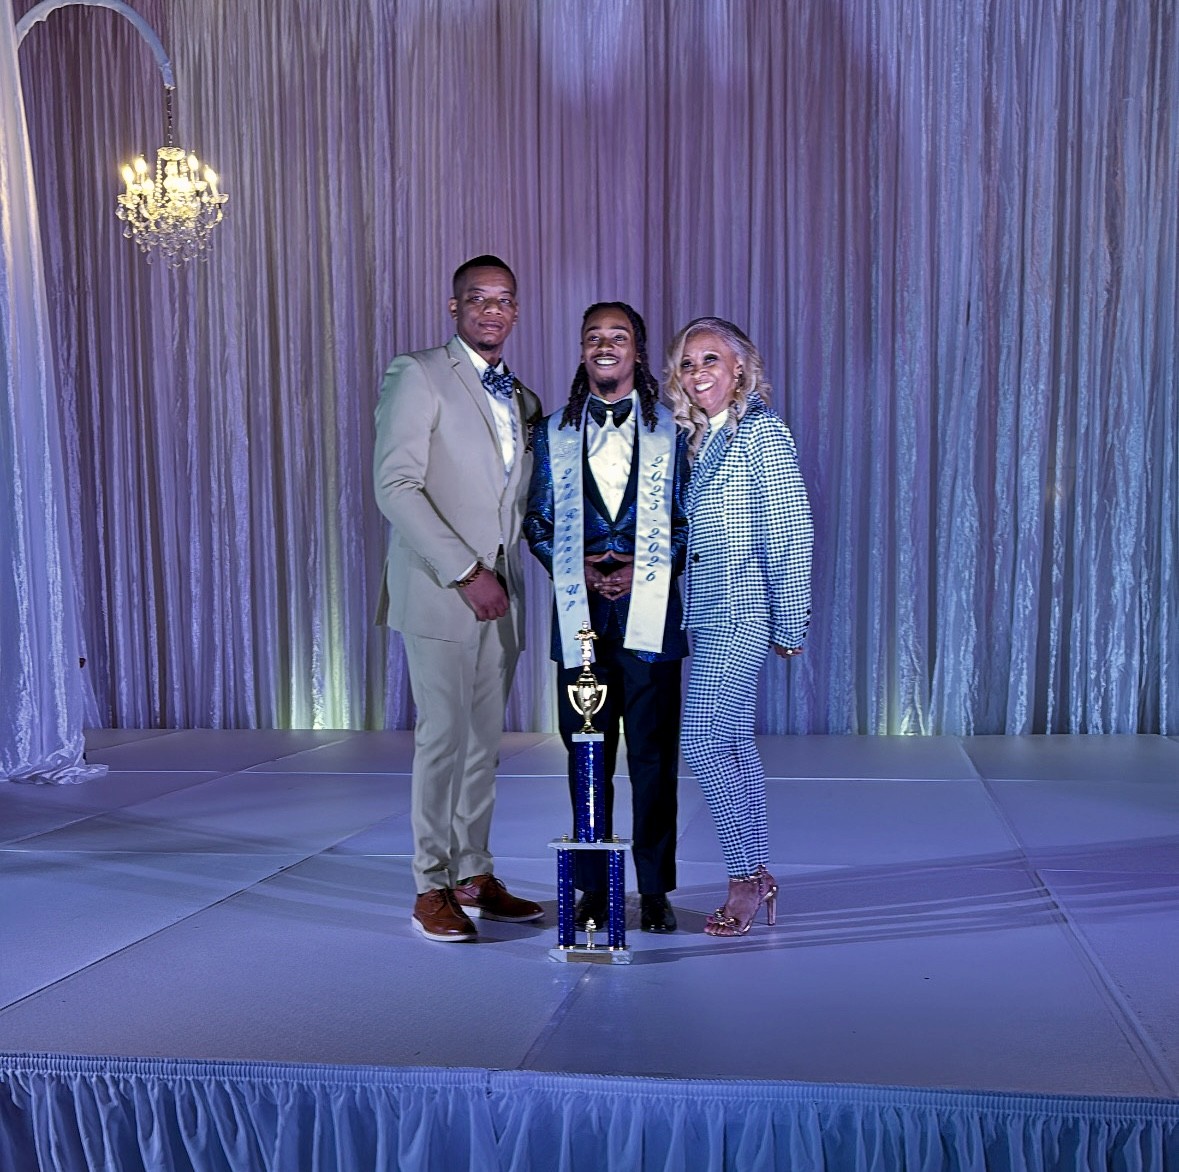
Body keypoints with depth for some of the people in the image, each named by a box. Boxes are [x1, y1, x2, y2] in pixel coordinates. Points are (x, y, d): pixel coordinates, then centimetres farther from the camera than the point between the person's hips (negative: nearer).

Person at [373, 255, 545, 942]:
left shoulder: (522, 401, 17)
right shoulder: (419, 377, -4)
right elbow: (396, 485, -13)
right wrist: (464, 572, -17)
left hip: (501, 595, 6)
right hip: (440, 591, -6)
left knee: (485, 741, 10)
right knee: (443, 736, -4)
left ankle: (475, 875, 21)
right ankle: (432, 887, 7)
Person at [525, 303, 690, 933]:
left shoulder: (670, 429, 7)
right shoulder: (554, 433, 12)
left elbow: (689, 517, 5)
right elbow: (538, 520, 11)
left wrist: (645, 569, -9)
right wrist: (577, 570, -5)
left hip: (650, 608, -1)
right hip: (580, 609, 2)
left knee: (653, 754, 2)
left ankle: (655, 889, 13)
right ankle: (592, 887, 17)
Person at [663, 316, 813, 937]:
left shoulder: (761, 429, -8)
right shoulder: (699, 438, 15)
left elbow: (792, 531, -11)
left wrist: (789, 623, -12)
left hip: (740, 609, -8)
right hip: (707, 612, 8)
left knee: (703, 741, -11)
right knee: (733, 744, 10)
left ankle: (746, 877, 2)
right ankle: (757, 877, 18)